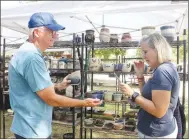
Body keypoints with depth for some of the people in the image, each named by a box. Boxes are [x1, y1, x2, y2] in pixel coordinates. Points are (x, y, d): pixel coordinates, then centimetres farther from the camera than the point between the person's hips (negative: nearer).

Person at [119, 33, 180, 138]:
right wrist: (140, 75, 1)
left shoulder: (162, 72, -24)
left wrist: (132, 94, -24)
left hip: (157, 133, -9)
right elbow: (147, 96, 10)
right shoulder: (164, 69, 7)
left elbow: (159, 111, -27)